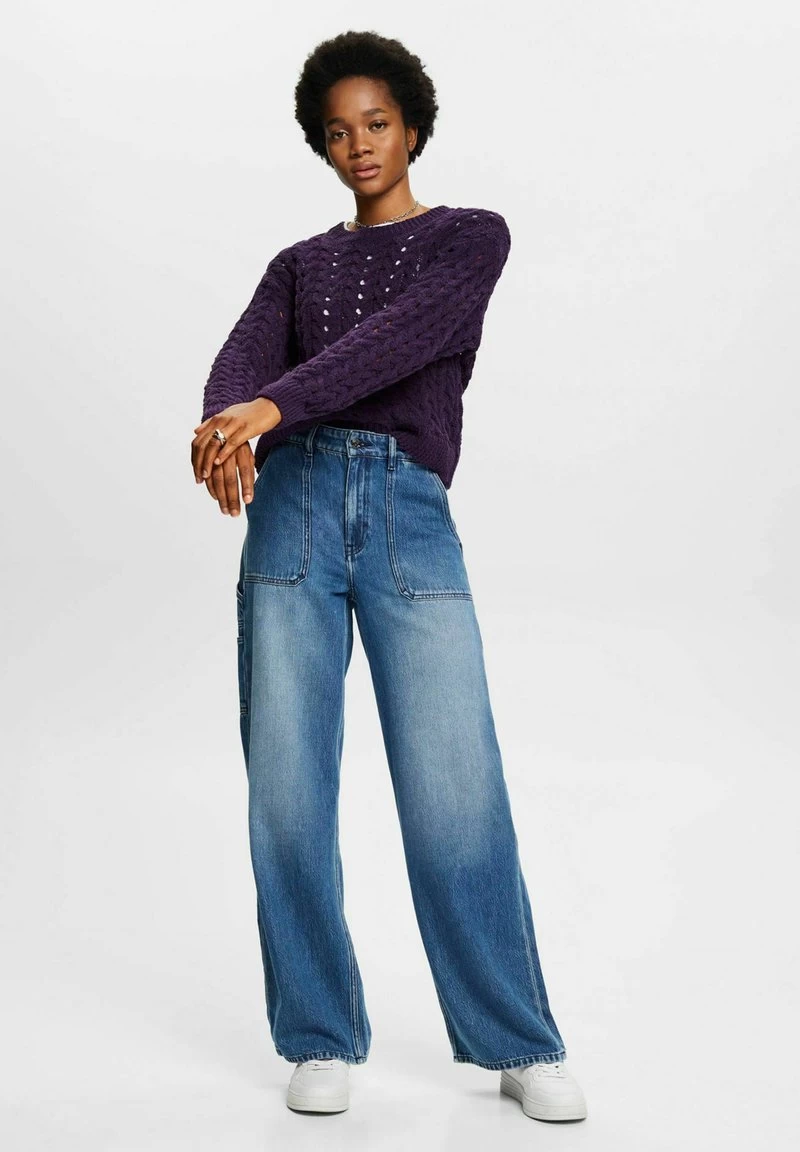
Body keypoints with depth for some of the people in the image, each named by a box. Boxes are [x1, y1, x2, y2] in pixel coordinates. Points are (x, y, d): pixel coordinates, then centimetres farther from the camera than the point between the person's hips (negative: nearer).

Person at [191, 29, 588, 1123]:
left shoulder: (472, 236, 12)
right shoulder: (297, 266, 21)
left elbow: (401, 338, -8)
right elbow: (242, 362, 0)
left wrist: (274, 404, -23)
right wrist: (226, 425, -24)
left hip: (413, 521, -3)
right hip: (291, 508, 3)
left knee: (459, 797, -8)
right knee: (289, 794, -2)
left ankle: (521, 1045, 7)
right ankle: (322, 1041, 13)